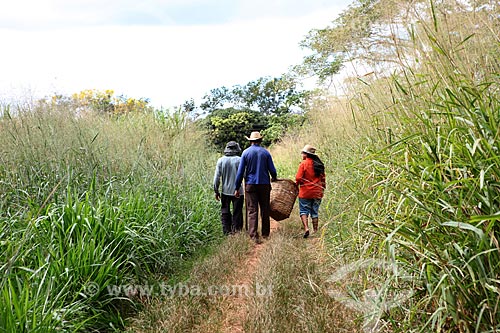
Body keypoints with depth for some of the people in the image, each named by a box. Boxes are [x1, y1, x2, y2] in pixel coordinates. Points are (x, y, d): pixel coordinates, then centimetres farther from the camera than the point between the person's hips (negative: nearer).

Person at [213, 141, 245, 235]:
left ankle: (227, 230, 13)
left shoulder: (221, 160, -2)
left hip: (225, 191, 2)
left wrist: (216, 191, 5)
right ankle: (236, 229, 12)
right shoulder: (239, 160, -8)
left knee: (225, 212, 12)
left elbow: (216, 177, -2)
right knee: (237, 212, 9)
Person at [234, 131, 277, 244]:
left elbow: (240, 172, -2)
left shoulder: (246, 152, 0)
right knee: (265, 209, 12)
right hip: (264, 184, 1)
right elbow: (272, 170, 2)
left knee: (252, 210, -1)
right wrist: (274, 178, 25)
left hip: (250, 185, -1)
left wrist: (237, 188, 4)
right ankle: (265, 233, 21)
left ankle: (254, 235, -9)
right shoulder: (265, 152, 1)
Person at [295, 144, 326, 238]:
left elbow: (298, 178, -14)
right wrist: (322, 188, 21)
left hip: (305, 192, -5)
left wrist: (297, 184, 5)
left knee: (304, 211, 2)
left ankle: (306, 228, -14)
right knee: (314, 212, 12)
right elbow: (323, 178, 11)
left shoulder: (304, 164, -10)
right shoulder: (319, 164, 7)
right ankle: (315, 231, 14)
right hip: (317, 193, 5)